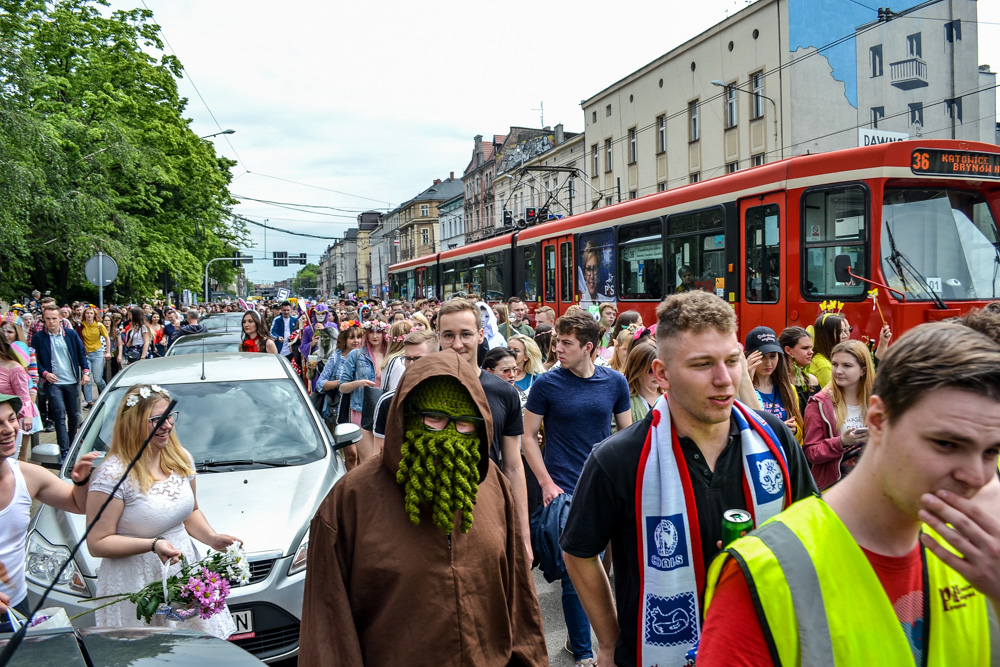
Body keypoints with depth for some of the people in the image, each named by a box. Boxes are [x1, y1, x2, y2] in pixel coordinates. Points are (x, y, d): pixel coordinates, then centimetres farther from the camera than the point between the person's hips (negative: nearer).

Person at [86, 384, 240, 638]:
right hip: (138, 589, -5)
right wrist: (152, 545, -24)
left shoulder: (181, 459, 5)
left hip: (187, 571, 6)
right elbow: (97, 544, -14)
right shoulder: (112, 475, -16)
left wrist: (212, 538, -1)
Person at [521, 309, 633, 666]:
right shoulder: (547, 384, -6)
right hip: (564, 490, -2)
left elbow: (628, 433, 9)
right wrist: (547, 483, -9)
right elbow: (528, 436, -1)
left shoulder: (615, 382, 1)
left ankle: (580, 634, 34)